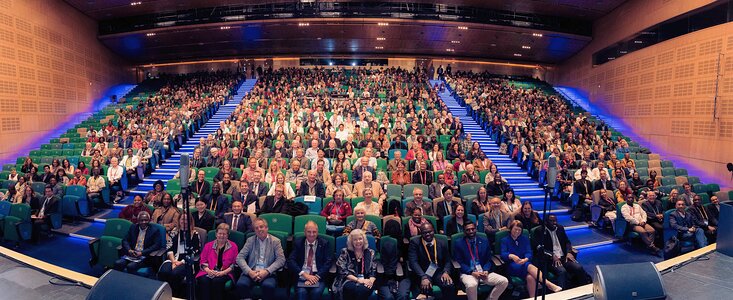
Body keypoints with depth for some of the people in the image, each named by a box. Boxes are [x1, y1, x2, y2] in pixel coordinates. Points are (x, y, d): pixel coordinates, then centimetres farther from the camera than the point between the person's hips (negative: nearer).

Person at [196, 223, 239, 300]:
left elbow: (235, 264, 5)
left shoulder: (233, 246, 10)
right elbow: (203, 261, 13)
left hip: (225, 273, -2)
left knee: (217, 281, -33)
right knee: (204, 281, -30)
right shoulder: (208, 245, 18)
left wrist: (223, 272, -10)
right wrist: (208, 270, -7)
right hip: (209, 272, 2)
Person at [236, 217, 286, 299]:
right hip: (251, 273, 2)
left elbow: (281, 260, -2)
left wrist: (267, 271, -16)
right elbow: (240, 257, 4)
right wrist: (249, 272, -13)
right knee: (241, 284, -29)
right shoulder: (250, 240, 12)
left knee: (268, 286, -33)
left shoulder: (275, 241, 6)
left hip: (268, 274, -2)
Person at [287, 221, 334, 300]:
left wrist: (316, 276, -16)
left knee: (316, 292, -29)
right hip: (301, 277, 0)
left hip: (318, 277, 0)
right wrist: (304, 274, -15)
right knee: (301, 292, -30)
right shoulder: (298, 242, 8)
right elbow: (290, 261, -1)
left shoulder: (324, 243, 7)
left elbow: (328, 262, -1)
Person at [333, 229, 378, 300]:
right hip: (349, 281, -1)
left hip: (366, 281, 2)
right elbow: (342, 271, -3)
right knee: (356, 289, -37)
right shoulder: (345, 252, 6)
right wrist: (358, 279, -14)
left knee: (363, 289, -35)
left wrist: (371, 281, -14)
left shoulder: (370, 253, 13)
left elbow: (374, 271, 9)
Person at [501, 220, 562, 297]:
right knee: (529, 266, -35)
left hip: (525, 263, 3)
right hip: (512, 266, -3)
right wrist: (511, 256, -31)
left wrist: (525, 259, -21)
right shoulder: (505, 240, 10)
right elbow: (503, 254, -7)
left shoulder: (525, 239, 19)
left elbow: (529, 252, 3)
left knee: (530, 277, -33)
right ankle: (549, 284, -45)